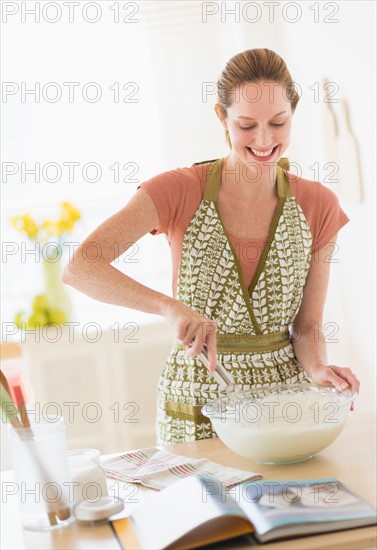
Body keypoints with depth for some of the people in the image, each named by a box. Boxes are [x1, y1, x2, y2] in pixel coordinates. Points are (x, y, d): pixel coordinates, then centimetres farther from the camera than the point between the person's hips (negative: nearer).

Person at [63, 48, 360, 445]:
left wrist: (317, 370, -20)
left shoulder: (317, 205, -3)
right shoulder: (180, 191, -11)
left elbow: (307, 326, 2)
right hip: (197, 402, -2)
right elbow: (79, 267, -24)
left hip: (286, 403, 2)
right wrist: (169, 306, -37)